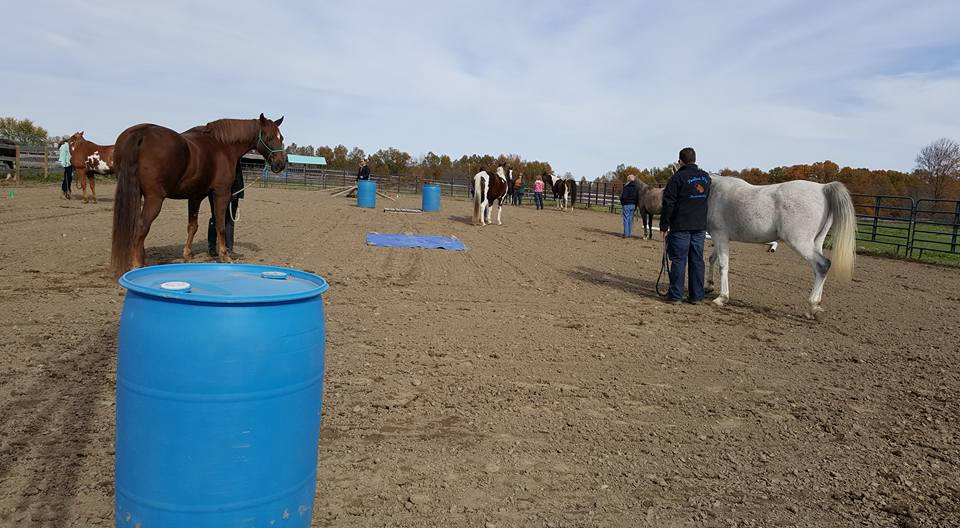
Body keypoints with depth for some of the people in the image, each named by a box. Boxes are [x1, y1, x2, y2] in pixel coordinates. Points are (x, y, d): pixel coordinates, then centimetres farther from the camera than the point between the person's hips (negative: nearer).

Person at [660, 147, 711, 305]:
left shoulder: (677, 178, -10)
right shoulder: (706, 177, 9)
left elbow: (668, 204, -11)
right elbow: (708, 199, 17)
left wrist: (664, 226, -7)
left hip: (680, 227, -5)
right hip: (700, 226, 5)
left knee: (678, 260, 0)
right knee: (697, 260, 9)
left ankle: (675, 295, 2)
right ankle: (697, 296, 12)